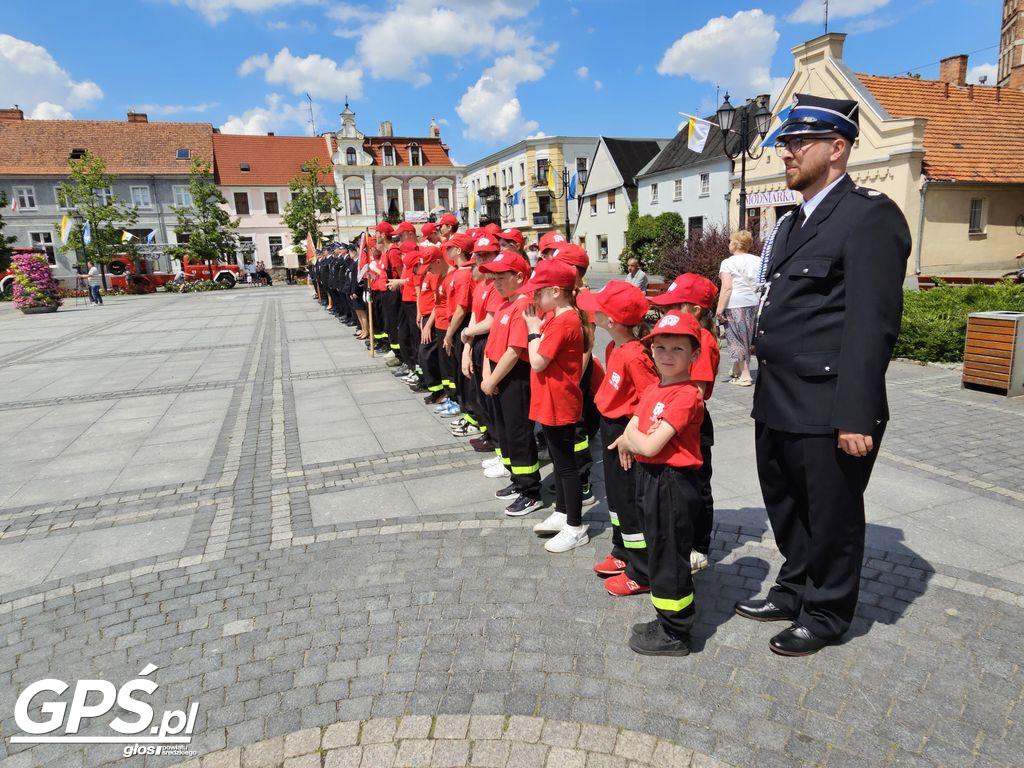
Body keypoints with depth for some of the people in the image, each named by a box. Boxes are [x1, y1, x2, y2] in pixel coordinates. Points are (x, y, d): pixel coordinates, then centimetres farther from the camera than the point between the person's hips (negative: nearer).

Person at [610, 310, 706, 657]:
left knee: (669, 558, 4)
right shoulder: (652, 390, 9)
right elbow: (631, 432, 12)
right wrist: (632, 439, -9)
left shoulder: (686, 395, -20)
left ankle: (675, 634, 21)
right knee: (660, 552, 20)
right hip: (651, 479, 9)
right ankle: (667, 620, 37)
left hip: (673, 483, -9)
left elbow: (650, 446, -24)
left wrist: (629, 439, -6)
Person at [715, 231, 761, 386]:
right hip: (753, 303, 6)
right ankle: (736, 370, 29)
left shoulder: (728, 262, -5)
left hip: (734, 305, -6)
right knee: (745, 339, 16)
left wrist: (719, 308, -14)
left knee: (737, 339, 1)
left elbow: (727, 287, -14)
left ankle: (745, 376, 0)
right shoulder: (758, 261, 11)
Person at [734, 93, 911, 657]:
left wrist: (856, 417, -21)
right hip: (778, 406, 9)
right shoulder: (795, 224, 16)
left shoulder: (869, 216, -12)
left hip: (827, 414, -8)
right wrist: (766, 393, 14)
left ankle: (825, 615, 31)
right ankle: (794, 591, 42)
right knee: (786, 509, 22)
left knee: (831, 518, 11)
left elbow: (872, 326, -18)